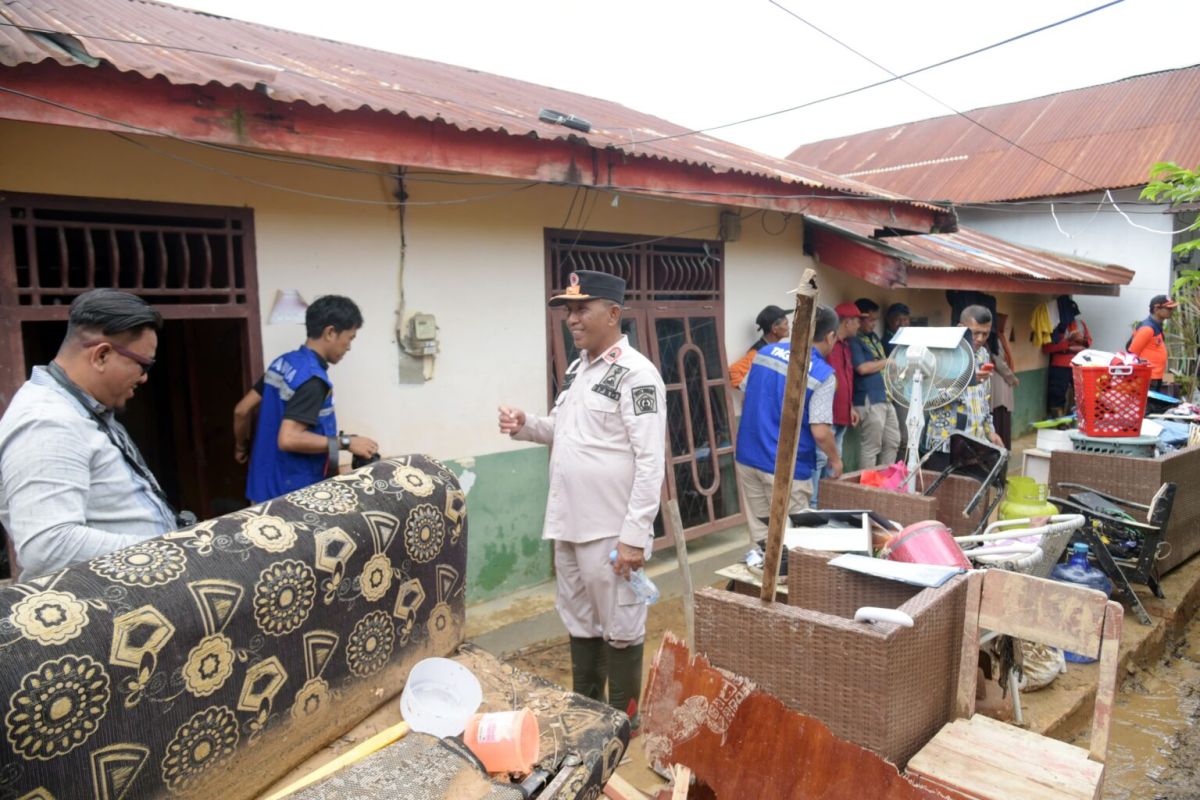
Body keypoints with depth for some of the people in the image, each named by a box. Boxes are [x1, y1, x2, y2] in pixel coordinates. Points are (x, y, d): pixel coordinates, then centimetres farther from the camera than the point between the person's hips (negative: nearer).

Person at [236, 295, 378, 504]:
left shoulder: (283, 363, 6)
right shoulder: (312, 379, -22)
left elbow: (242, 410, 11)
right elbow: (288, 439, -30)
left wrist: (241, 446, 28)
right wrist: (346, 443, -23)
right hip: (293, 493, -9)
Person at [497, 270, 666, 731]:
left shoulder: (635, 373, -15)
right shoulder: (577, 369, 11)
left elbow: (651, 461, -19)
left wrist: (634, 535, -21)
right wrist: (525, 426, 3)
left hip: (611, 530, -8)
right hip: (569, 524, 8)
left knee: (619, 627, 8)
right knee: (580, 622, 21)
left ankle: (622, 720, 27)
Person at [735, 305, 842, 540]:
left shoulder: (766, 351, 3)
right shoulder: (823, 374, -13)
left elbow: (745, 397, 13)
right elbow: (820, 432, -17)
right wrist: (835, 459, 1)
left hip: (747, 457, 6)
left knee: (759, 532, 16)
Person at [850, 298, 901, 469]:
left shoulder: (874, 336, 17)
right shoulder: (854, 340, -12)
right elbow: (862, 368, -22)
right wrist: (887, 362, -9)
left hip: (885, 398, 10)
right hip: (869, 400, -10)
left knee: (892, 441, 16)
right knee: (871, 447, -4)